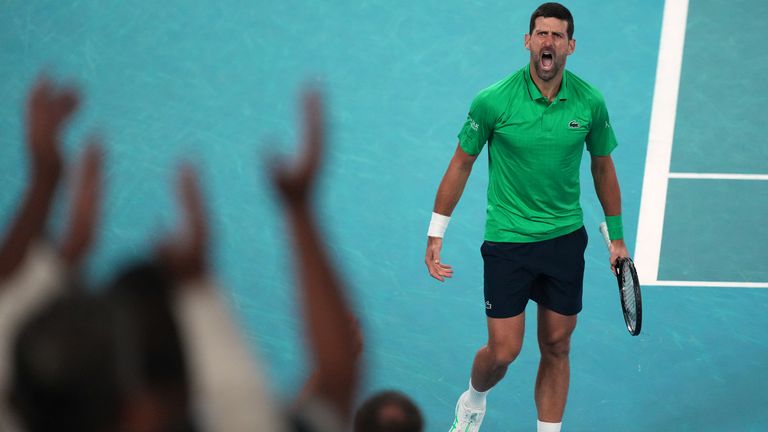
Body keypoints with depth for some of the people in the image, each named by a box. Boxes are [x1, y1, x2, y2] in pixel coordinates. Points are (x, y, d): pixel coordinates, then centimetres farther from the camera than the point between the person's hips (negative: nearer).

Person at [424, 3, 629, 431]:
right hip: (508, 240, -3)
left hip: (566, 238, 3)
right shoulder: (493, 101, -14)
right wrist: (436, 234, 0)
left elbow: (603, 167, 9)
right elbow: (462, 163, -1)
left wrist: (617, 236, 13)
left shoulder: (591, 102, -5)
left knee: (556, 348, 9)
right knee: (503, 352, -1)